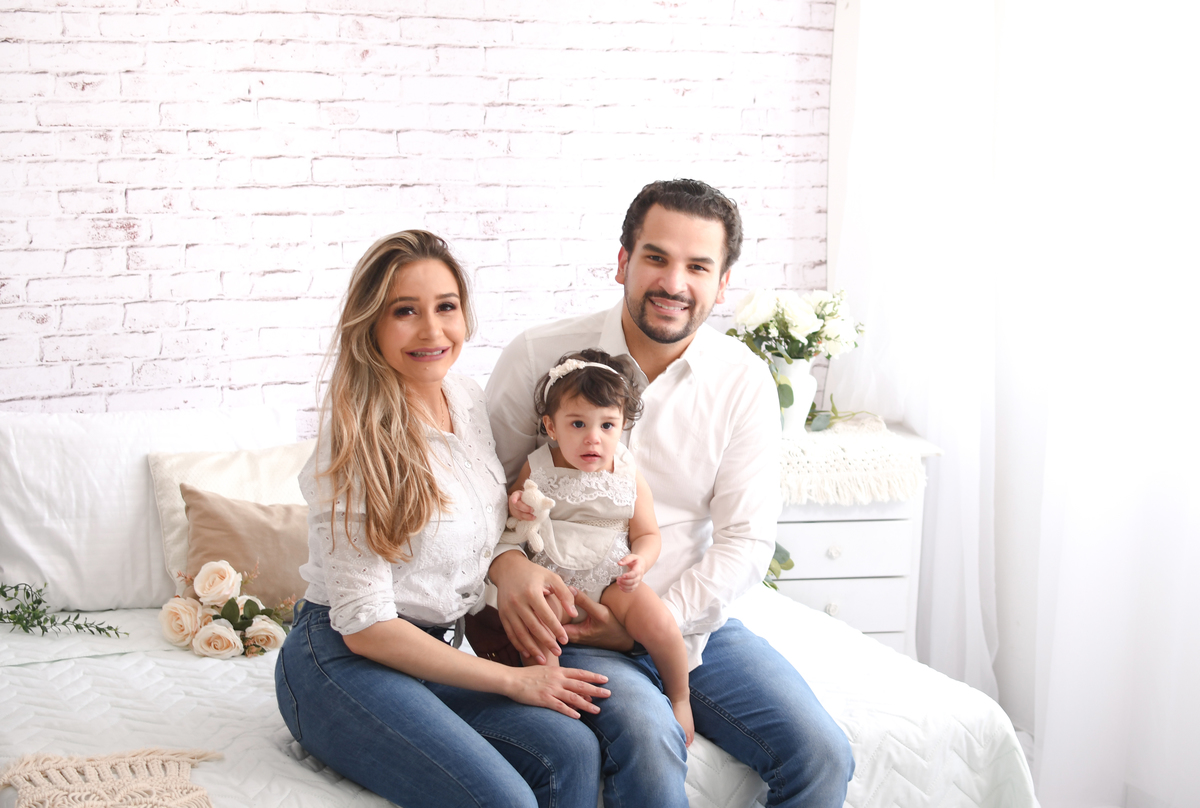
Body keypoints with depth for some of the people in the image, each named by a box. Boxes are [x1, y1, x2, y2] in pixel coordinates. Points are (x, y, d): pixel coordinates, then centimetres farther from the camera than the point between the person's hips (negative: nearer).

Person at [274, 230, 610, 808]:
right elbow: (364, 626, -18)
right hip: (345, 661, -7)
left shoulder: (468, 398, 4)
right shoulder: (357, 440, -17)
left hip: (433, 652, 7)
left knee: (572, 751, -19)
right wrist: (513, 680, -15)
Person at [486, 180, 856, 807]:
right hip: (572, 627, -3)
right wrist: (507, 563, -19)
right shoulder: (539, 356, -5)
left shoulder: (744, 382, 0)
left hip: (692, 621, 3)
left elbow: (746, 540, -3)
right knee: (647, 738, -33)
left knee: (822, 755, -14)